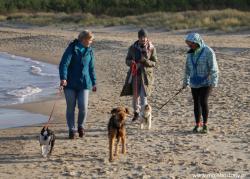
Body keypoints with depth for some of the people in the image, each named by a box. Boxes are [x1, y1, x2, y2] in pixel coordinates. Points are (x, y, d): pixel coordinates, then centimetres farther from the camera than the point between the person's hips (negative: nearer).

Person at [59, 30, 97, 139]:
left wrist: (94, 82, 17)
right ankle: (71, 130, 14)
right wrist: (63, 78, -26)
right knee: (70, 107, 2)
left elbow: (91, 68, 18)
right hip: (70, 83, -3)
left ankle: (81, 126, 17)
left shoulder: (89, 51, 10)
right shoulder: (72, 49, -6)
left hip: (84, 83, 3)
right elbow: (64, 64, -13)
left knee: (83, 106, -8)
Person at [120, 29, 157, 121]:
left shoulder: (151, 48, -4)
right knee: (135, 94, 10)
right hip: (135, 74, 2)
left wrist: (146, 61, -20)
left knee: (143, 96, -11)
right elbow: (127, 60, 7)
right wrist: (132, 62, -16)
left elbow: (154, 63, -1)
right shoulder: (133, 48, 0)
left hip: (146, 74, -2)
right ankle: (136, 112, 31)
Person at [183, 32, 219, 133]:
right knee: (196, 103, 7)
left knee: (203, 102, -13)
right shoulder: (191, 53, 6)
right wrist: (185, 82, 20)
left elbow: (213, 68, -14)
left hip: (206, 82, -5)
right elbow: (188, 68, 16)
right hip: (195, 83, 5)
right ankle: (197, 125, 17)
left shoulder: (208, 52, -12)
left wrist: (214, 82, -19)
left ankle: (205, 125, -1)